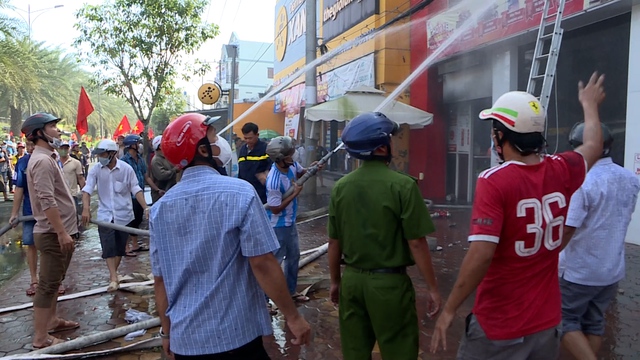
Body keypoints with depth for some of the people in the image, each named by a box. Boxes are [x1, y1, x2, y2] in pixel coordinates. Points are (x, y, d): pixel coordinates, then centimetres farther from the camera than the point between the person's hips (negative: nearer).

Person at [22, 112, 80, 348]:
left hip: (57, 231, 11)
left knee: (53, 282, 21)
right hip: (53, 233, -11)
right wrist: (61, 232, -25)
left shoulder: (46, 158, 15)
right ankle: (41, 338, 4)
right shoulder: (42, 161, -18)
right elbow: (47, 202, -25)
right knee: (48, 285, -4)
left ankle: (52, 320, 36)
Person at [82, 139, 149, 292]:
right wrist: (86, 208, -27)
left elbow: (136, 189, -6)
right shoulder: (96, 169, -5)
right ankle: (114, 278, -5)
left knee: (120, 247, 10)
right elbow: (87, 189, -12)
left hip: (123, 214, 0)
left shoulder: (126, 168, -8)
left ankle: (113, 273, 29)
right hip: (105, 215, 0)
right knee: (108, 247, -7)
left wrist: (146, 208, -16)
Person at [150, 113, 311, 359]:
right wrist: (292, 316, -8)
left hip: (185, 338, 5)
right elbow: (262, 263, -17)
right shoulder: (239, 193, -15)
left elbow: (160, 279, 6)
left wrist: (167, 331, 17)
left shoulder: (160, 207, 1)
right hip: (235, 334, -4)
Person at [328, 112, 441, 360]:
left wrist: (335, 281, 17)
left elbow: (334, 241, 4)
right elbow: (416, 243, -14)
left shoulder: (341, 186, -1)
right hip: (390, 281, -4)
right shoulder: (402, 185, -15)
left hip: (352, 280, 5)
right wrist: (432, 288, -4)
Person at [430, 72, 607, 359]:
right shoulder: (562, 171, -3)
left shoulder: (493, 181, -21)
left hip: (499, 328, -5)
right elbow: (593, 147, 21)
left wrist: (449, 310, -16)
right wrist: (589, 104, 38)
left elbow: (481, 254, -27)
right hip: (547, 323, 6)